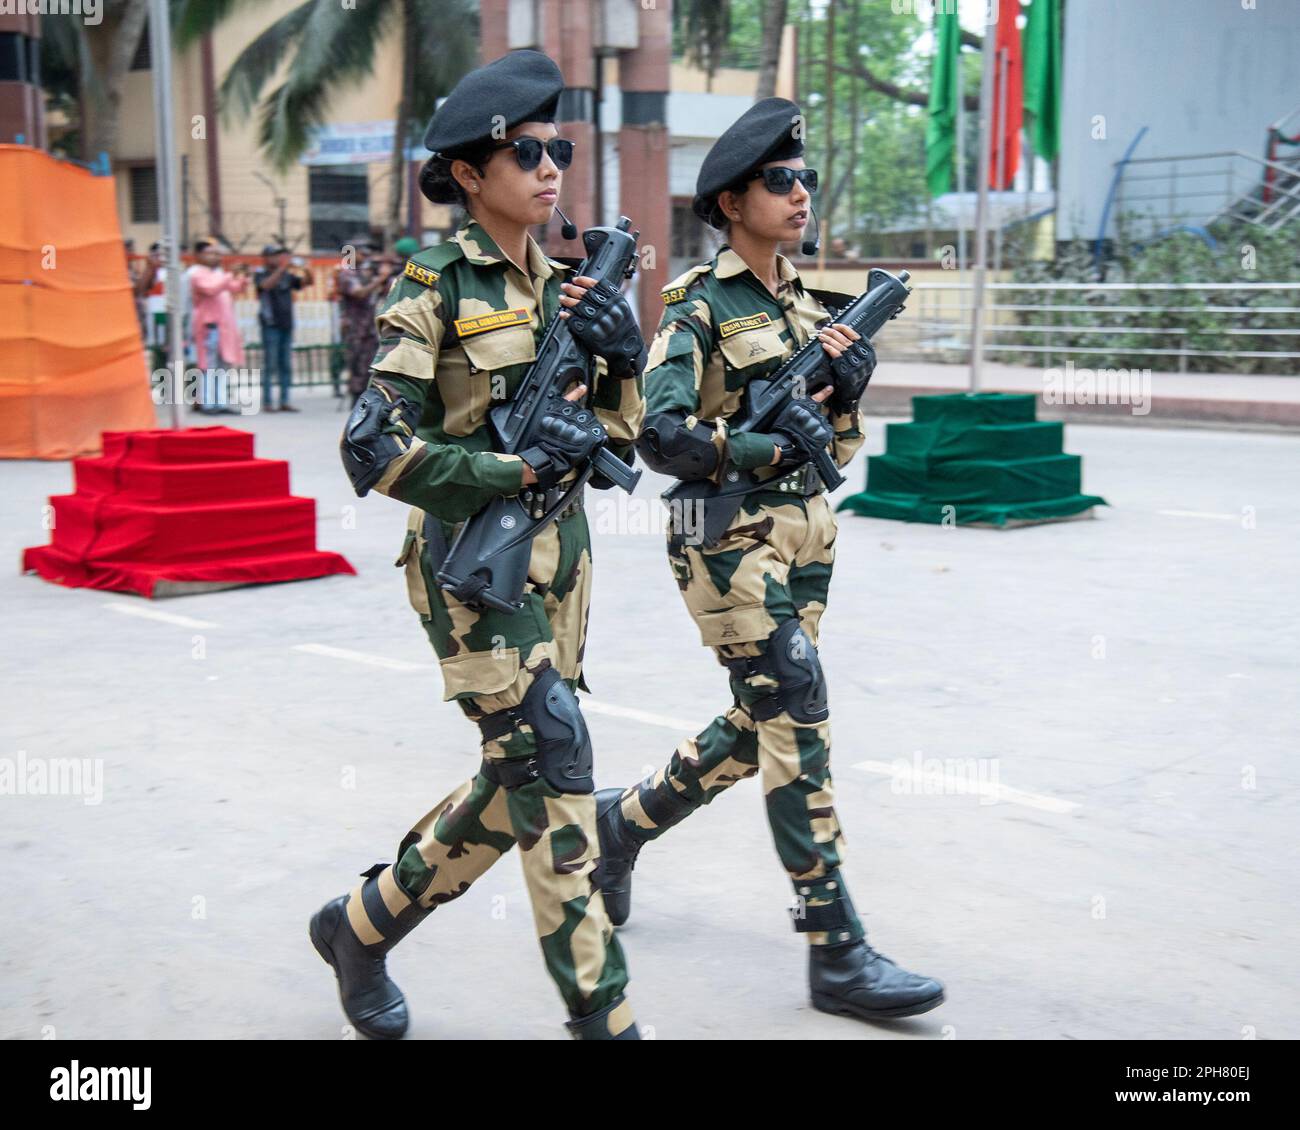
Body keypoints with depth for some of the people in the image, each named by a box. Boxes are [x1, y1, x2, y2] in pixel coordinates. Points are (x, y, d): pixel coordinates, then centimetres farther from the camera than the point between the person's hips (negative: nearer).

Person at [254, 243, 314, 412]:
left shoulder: (287, 275, 13)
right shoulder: (260, 274, -1)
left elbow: (306, 282, 8)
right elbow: (267, 285, -21)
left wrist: (305, 270, -12)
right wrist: (283, 268, -27)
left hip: (287, 325, 5)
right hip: (271, 324, -5)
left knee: (286, 365, 5)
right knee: (270, 365, -5)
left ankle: (284, 401, 8)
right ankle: (267, 402, -2)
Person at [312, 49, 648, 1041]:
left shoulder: (561, 286, 11)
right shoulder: (435, 291, -9)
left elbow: (618, 436, 15)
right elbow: (373, 450, -15)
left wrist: (622, 357, -4)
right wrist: (522, 467, -18)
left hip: (558, 553, 8)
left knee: (523, 777, 12)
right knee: (551, 767, -10)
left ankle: (363, 925, 31)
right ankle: (602, 1014, 0)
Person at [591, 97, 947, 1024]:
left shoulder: (805, 302, 14)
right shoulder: (699, 305, -8)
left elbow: (839, 448, 14)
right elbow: (662, 434, -18)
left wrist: (850, 381, -4)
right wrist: (766, 446, -17)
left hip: (803, 532, 8)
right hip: (728, 538, -8)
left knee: (758, 730, 14)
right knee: (800, 730, -10)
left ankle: (625, 819, 38)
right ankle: (837, 953, -3)